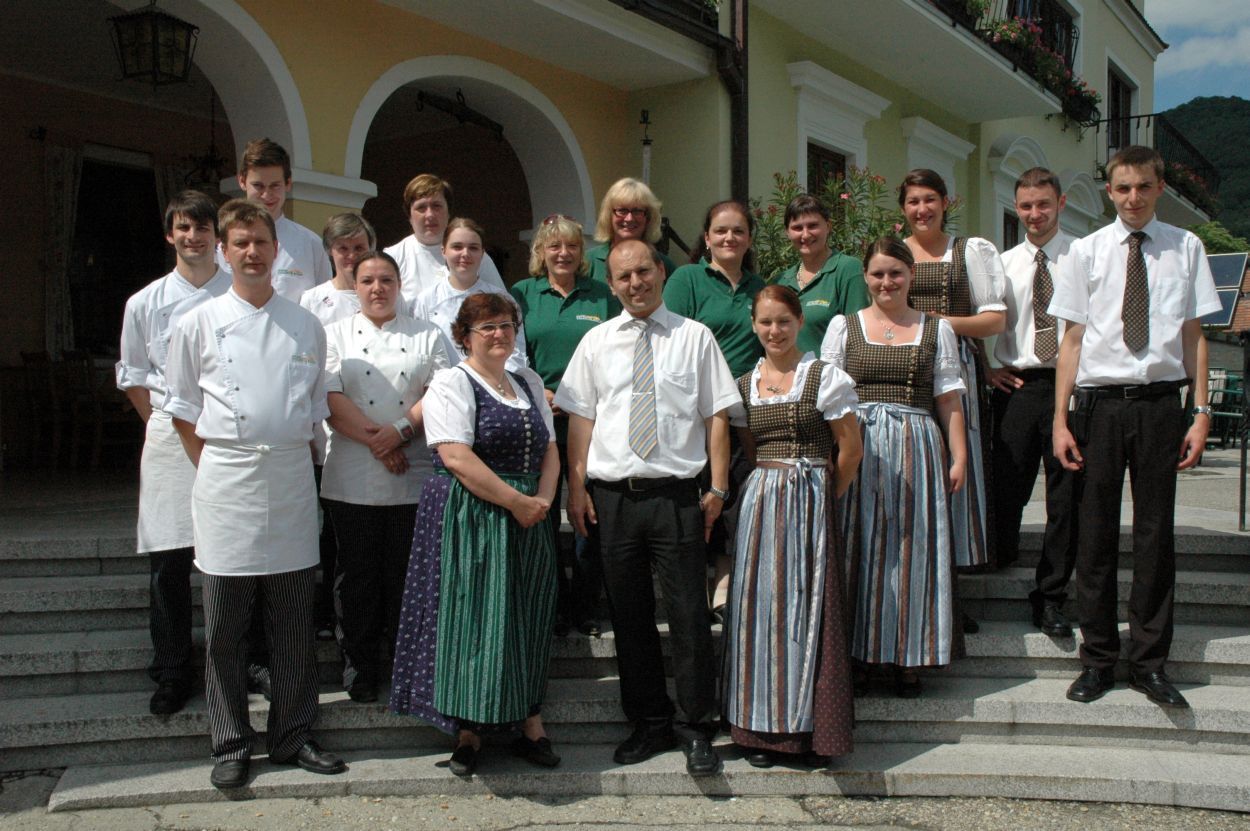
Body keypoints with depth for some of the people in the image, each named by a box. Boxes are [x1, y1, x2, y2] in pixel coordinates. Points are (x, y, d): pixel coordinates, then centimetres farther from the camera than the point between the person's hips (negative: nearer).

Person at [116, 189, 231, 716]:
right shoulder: (146, 303, 8)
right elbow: (132, 376, 16)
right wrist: (163, 422, 8)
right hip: (169, 441, 1)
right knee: (168, 563, 3)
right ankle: (172, 673, 17)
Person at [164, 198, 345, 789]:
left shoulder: (306, 326, 10)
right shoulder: (200, 323, 4)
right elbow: (183, 411, 7)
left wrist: (299, 462, 8)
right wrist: (216, 469, 1)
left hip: (291, 481, 2)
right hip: (227, 488, -2)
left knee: (294, 623, 8)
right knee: (225, 626, 4)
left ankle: (292, 735, 21)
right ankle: (230, 744, 18)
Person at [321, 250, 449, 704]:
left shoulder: (427, 335, 9)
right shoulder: (336, 334, 7)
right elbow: (332, 400, -5)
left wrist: (401, 430, -15)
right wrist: (375, 440, -14)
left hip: (412, 477, 0)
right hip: (352, 479, 0)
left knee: (406, 570, 6)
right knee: (357, 572, 7)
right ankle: (359, 666, 21)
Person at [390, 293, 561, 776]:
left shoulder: (528, 383, 16)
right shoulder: (451, 383, -4)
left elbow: (549, 449, 14)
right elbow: (458, 458, -16)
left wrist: (542, 499, -5)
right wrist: (517, 502, -17)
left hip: (528, 521, 6)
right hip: (469, 518, -6)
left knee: (528, 622, 7)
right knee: (472, 619, -3)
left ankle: (530, 723, 16)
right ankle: (468, 730, 10)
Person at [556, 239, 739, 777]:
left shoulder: (695, 337, 4)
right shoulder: (596, 342, 10)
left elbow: (717, 416, 2)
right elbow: (580, 419, 9)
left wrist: (717, 489, -4)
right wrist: (576, 488, 2)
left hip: (676, 495, -2)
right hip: (611, 496, 3)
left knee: (689, 616, 1)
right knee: (629, 616, 10)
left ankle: (699, 731, 16)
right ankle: (650, 726, 25)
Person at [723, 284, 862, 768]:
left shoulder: (824, 377, -3)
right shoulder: (744, 385, 10)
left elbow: (851, 448, -1)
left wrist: (825, 497, 4)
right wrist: (768, 486, 6)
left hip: (809, 504, -4)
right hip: (759, 503, 4)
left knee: (808, 606, -2)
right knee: (758, 605, 3)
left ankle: (812, 729, 11)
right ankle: (762, 727, 13)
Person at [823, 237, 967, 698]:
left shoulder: (937, 329, 11)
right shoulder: (843, 326, 9)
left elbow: (948, 401, 8)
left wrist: (959, 457, 0)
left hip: (916, 449, 1)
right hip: (857, 449, 0)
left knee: (913, 547, 2)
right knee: (859, 548, 1)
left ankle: (908, 659, 12)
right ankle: (858, 655, 12)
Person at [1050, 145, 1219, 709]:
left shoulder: (1185, 248, 6)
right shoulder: (1088, 251, 4)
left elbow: (1194, 335, 7)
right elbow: (1073, 338, 4)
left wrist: (1201, 413, 1)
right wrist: (1060, 420, 0)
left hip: (1160, 403, 0)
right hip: (1100, 402, 0)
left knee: (1156, 532, 5)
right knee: (1096, 531, 5)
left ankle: (1150, 663, 18)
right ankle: (1098, 659, 18)